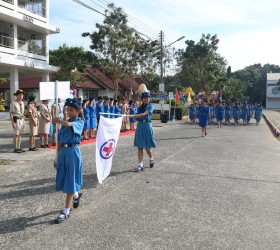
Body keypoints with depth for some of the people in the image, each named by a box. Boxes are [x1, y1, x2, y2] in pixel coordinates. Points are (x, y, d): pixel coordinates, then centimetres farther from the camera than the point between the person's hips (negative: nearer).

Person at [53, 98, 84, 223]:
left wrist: (59, 121, -11)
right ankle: (76, 195, 44)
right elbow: (60, 141, 14)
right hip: (63, 152, 6)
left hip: (73, 152, -6)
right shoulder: (64, 124, 11)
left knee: (70, 180, -1)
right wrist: (57, 157, 12)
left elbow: (68, 124, -29)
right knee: (64, 179, 14)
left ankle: (66, 211, 8)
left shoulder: (79, 122, -6)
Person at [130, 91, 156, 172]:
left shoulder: (150, 107, -3)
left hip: (147, 126, -4)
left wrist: (134, 116, -27)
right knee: (140, 147, 2)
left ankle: (151, 159, 31)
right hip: (140, 126, 4)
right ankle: (140, 164, 6)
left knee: (148, 147, 1)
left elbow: (145, 114, -20)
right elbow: (137, 118, 15)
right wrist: (135, 117, -7)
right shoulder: (140, 107, 12)